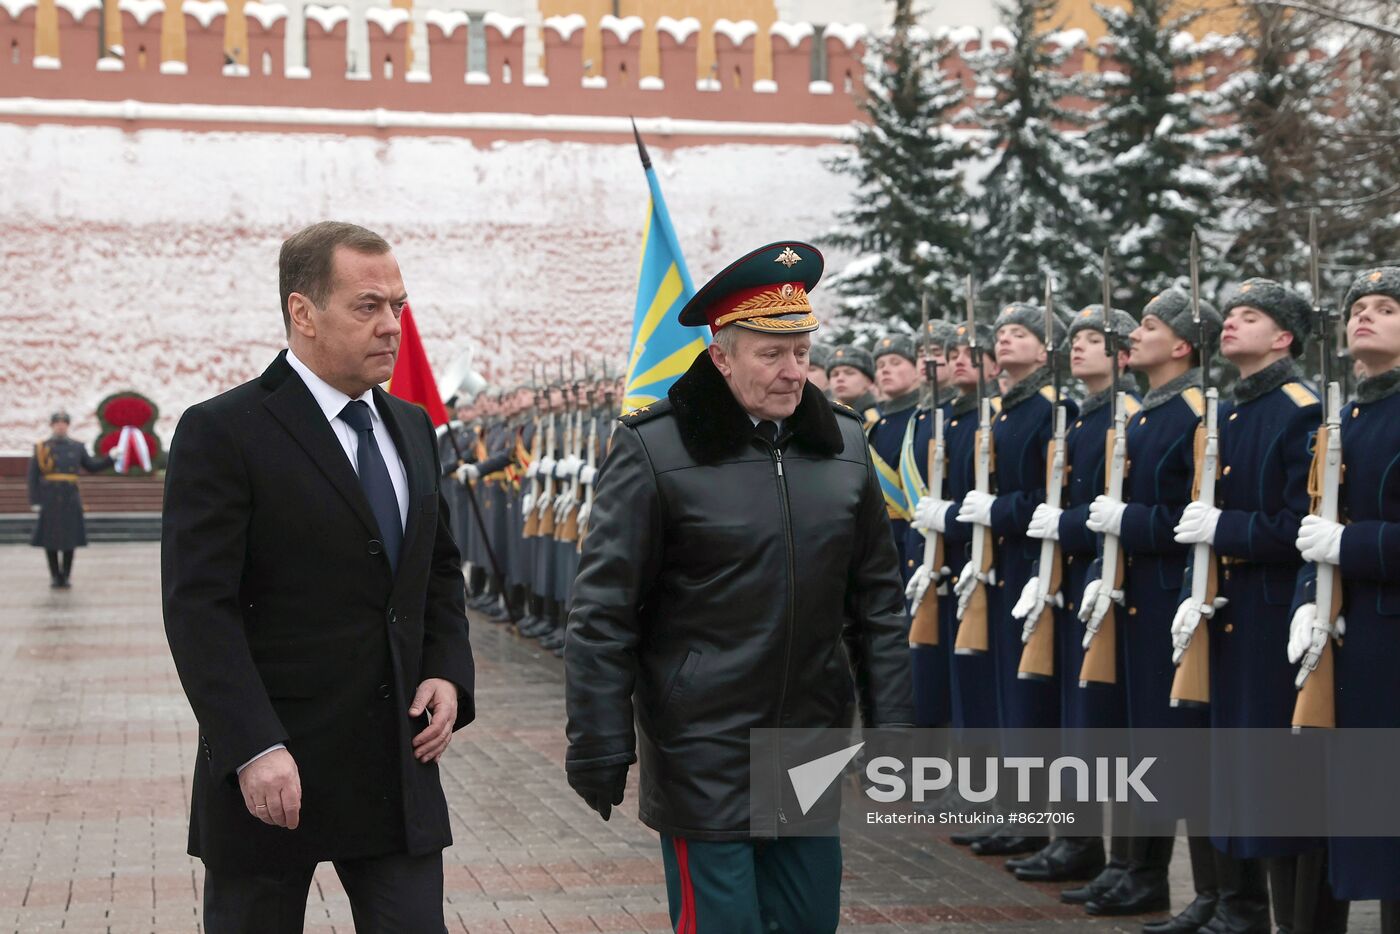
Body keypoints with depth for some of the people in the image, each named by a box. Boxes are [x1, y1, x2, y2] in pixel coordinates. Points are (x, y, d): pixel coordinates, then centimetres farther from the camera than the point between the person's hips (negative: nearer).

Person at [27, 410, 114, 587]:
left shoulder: (77, 447, 10)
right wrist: (35, 501, -7)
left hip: (71, 499, 2)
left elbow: (92, 466, 15)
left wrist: (111, 458, 2)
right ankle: (55, 576, 14)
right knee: (50, 538, 2)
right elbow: (33, 476, -1)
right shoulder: (41, 448, 2)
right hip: (50, 499, -2)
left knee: (70, 537, 1)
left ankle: (65, 576, 10)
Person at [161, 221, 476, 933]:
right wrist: (254, 749, -22)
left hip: (399, 762, 5)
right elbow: (198, 607, -15)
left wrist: (448, 672, 4)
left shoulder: (412, 428, 12)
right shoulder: (222, 433, -9)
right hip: (271, 770, -5)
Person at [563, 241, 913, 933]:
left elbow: (878, 599, 10)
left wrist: (893, 723, 7)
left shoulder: (843, 443, 5)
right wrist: (599, 747, -9)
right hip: (703, 764, -5)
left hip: (813, 757, 5)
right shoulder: (654, 450, -10)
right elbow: (603, 613, -8)